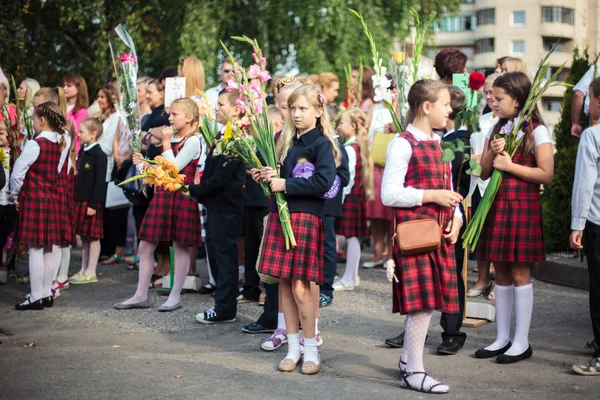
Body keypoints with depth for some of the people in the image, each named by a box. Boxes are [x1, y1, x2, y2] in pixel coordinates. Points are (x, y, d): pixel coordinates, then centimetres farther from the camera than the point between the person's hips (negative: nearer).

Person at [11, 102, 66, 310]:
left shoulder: (35, 144, -15)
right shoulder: (57, 144, 7)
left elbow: (18, 171, -16)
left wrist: (15, 193, -2)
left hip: (33, 198, -7)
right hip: (51, 198, 7)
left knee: (35, 248, -5)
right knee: (50, 247, 9)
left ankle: (36, 297, -3)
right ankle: (46, 294, 15)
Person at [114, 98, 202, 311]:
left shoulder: (192, 141, -10)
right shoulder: (172, 139, 14)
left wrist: (166, 143, -14)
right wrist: (144, 163, 5)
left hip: (181, 198, -8)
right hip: (162, 195, 8)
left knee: (180, 246, 3)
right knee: (145, 245, 6)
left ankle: (175, 296, 12)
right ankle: (141, 295, 13)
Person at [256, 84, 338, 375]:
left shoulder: (322, 144, -5)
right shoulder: (285, 140, 15)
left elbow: (324, 181, -18)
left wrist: (285, 184, -16)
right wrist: (267, 176, 5)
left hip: (306, 217, -6)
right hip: (279, 214, 7)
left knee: (300, 287, -6)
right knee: (284, 284, 7)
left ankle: (311, 350, 6)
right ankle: (293, 348, 16)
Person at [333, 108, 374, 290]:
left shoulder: (349, 149, -16)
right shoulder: (359, 146, 12)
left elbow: (348, 178, -20)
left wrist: (339, 199, -17)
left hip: (350, 197, -9)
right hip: (358, 195, 9)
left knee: (351, 237, -5)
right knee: (353, 237, 14)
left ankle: (349, 279, 0)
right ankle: (352, 275, 21)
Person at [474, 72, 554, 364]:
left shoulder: (536, 131, -6)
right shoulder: (497, 129, 13)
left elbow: (546, 174, -13)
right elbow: (483, 173, 12)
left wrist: (509, 165, -15)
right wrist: (492, 153, -7)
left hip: (522, 207, -6)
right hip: (496, 206, 6)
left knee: (520, 273, -3)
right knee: (501, 273, 10)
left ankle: (522, 341, 5)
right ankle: (502, 338, 17)